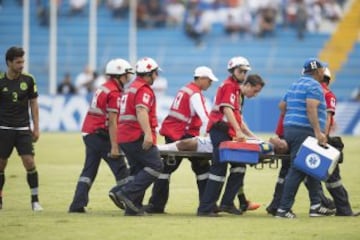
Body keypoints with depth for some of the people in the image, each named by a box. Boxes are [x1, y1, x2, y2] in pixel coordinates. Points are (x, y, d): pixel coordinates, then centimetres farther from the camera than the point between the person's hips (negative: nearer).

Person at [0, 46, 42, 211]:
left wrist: (36, 128, 4)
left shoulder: (28, 80, -1)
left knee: (30, 162, -10)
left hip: (23, 129, 1)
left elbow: (33, 104, 7)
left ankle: (35, 200, -2)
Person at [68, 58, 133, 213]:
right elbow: (112, 122, -17)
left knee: (89, 171, 10)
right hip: (100, 135, -9)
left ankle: (77, 205, 4)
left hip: (88, 133, 9)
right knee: (120, 169, -1)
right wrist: (114, 147, -18)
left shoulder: (103, 88, 16)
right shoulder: (114, 93, -12)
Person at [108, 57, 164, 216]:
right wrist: (148, 133, -36)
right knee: (155, 166, -10)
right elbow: (141, 111, -25)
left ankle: (133, 207, 5)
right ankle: (126, 193, -18)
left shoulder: (131, 88, 22)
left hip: (124, 136, 10)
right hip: (137, 136, -10)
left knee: (138, 170, 12)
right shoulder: (144, 90, -9)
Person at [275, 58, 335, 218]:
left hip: (289, 129, 10)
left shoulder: (296, 85, 20)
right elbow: (311, 108, -24)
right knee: (298, 170, -9)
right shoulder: (314, 86, -10)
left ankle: (316, 206, 16)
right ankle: (283, 209, -11)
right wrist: (318, 132, -28)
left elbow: (282, 106, 24)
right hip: (304, 132, -10)